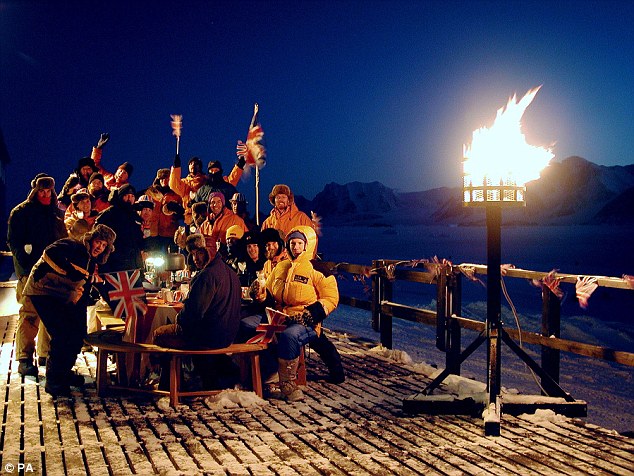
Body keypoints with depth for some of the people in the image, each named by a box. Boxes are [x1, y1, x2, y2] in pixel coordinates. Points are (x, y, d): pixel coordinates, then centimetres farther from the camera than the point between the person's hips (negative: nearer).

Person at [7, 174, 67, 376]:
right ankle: (24, 359, -9)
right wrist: (27, 264, -15)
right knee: (29, 313, -10)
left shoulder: (56, 212, 17)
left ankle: (46, 353, 18)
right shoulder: (21, 212, 1)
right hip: (30, 271, -6)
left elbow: (63, 239, 22)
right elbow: (13, 242, -4)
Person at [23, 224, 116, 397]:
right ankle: (53, 382, -5)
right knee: (62, 335, -17)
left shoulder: (91, 263, 11)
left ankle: (64, 372, 27)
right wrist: (72, 271, -36)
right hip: (42, 290, -9)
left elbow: (84, 293, 13)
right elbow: (50, 253, -35)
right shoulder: (73, 247, -15)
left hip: (61, 297, 9)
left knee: (78, 333, 7)